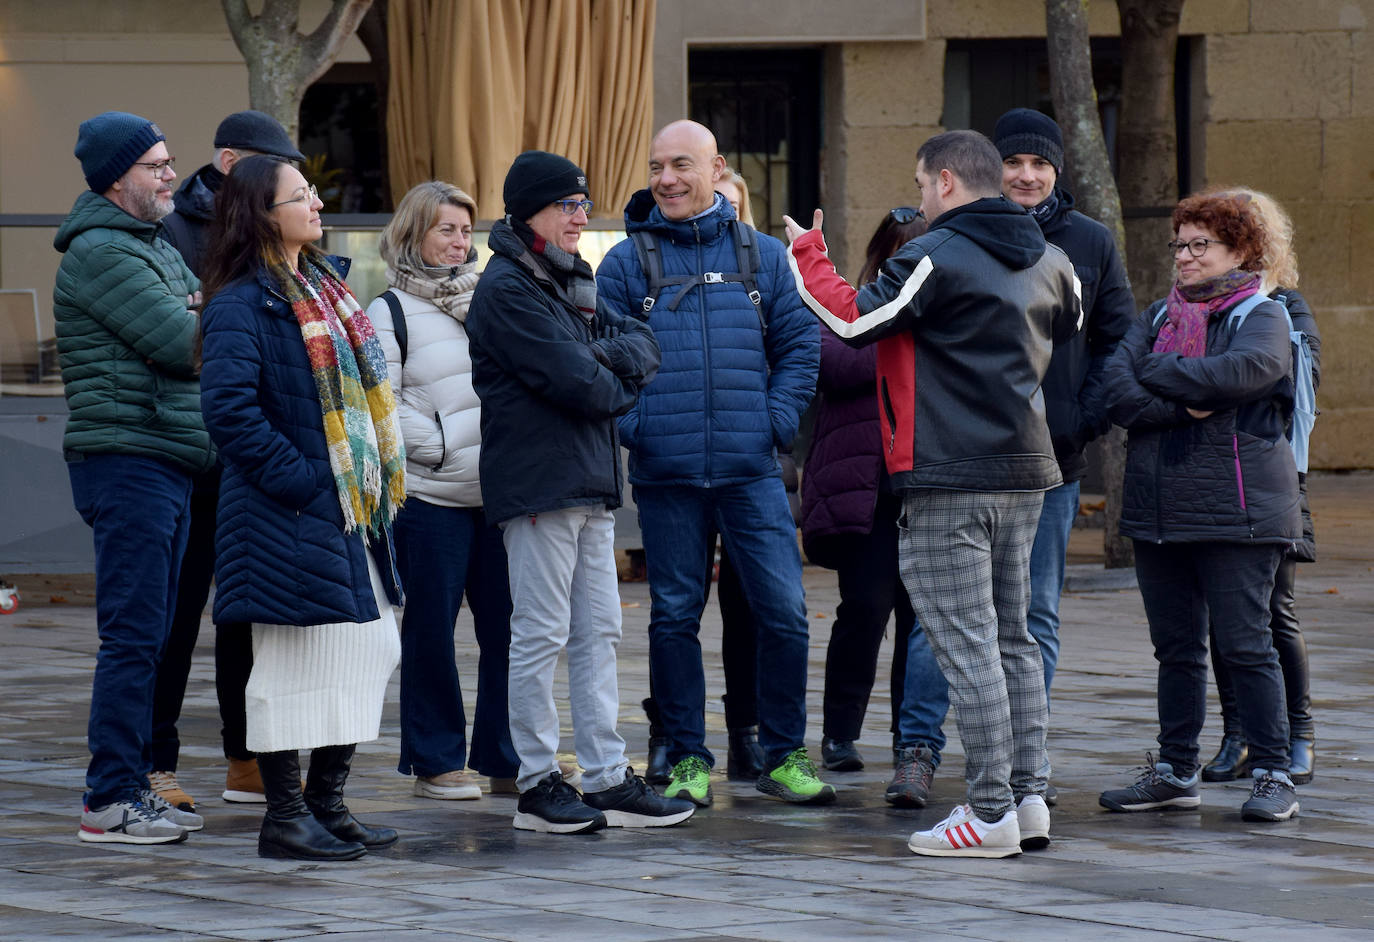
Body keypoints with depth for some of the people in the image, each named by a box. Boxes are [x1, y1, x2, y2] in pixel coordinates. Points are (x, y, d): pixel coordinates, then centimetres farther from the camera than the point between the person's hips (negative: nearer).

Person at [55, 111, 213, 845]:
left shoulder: (158, 250, 20)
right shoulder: (101, 253, -12)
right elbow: (183, 345, -17)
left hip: (170, 461, 10)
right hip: (126, 459, -10)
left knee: (150, 637, 12)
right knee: (132, 635, -10)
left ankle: (130, 786, 17)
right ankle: (110, 803, -8)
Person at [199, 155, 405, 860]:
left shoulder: (326, 286, 15)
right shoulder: (242, 305, -13)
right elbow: (228, 406, -22)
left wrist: (377, 481, 12)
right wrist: (297, 478, -21)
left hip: (353, 506, 9)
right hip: (291, 515, -9)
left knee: (370, 651, 11)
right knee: (294, 663, -3)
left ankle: (326, 803, 22)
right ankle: (285, 819, 5)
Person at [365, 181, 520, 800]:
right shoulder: (391, 311, 1)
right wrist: (439, 446, -13)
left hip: (502, 492, 4)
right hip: (431, 495, -4)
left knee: (508, 622, 4)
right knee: (431, 628, 0)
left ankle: (504, 752, 13)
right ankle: (435, 760, 8)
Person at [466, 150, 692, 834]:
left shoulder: (571, 280, 18)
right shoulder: (507, 288, -11)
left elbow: (641, 344, 10)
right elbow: (573, 381, -19)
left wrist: (612, 358, -11)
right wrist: (619, 386, 0)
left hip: (590, 482, 9)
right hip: (537, 486, -9)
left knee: (599, 633, 9)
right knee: (541, 635, -4)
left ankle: (607, 778, 12)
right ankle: (538, 785, 2)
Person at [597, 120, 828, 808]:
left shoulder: (763, 256, 7)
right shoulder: (626, 262, 4)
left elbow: (800, 346, 10)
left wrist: (778, 421, -1)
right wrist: (631, 427, -7)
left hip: (750, 469, 0)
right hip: (665, 474, 0)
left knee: (783, 612, -3)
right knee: (674, 616, 4)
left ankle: (783, 754, 10)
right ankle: (687, 759, 14)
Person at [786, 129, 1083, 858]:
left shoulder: (936, 259, -13)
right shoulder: (1046, 262, 12)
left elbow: (853, 321, -15)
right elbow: (1071, 324, 30)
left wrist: (808, 255, -1)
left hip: (949, 479, -8)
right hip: (1025, 471, 8)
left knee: (966, 645, -6)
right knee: (1011, 638, 15)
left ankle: (990, 812, -7)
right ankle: (1029, 798, 14)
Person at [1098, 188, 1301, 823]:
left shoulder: (1263, 316, 0)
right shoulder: (1158, 317, 15)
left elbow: (1247, 370, -22)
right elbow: (1117, 390, 1)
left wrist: (1158, 373, -10)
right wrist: (1185, 406, -15)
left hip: (1237, 509, -6)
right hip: (1158, 508, 6)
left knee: (1244, 645, -7)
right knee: (1176, 646, 11)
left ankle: (1273, 774, -3)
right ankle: (1175, 772, 18)